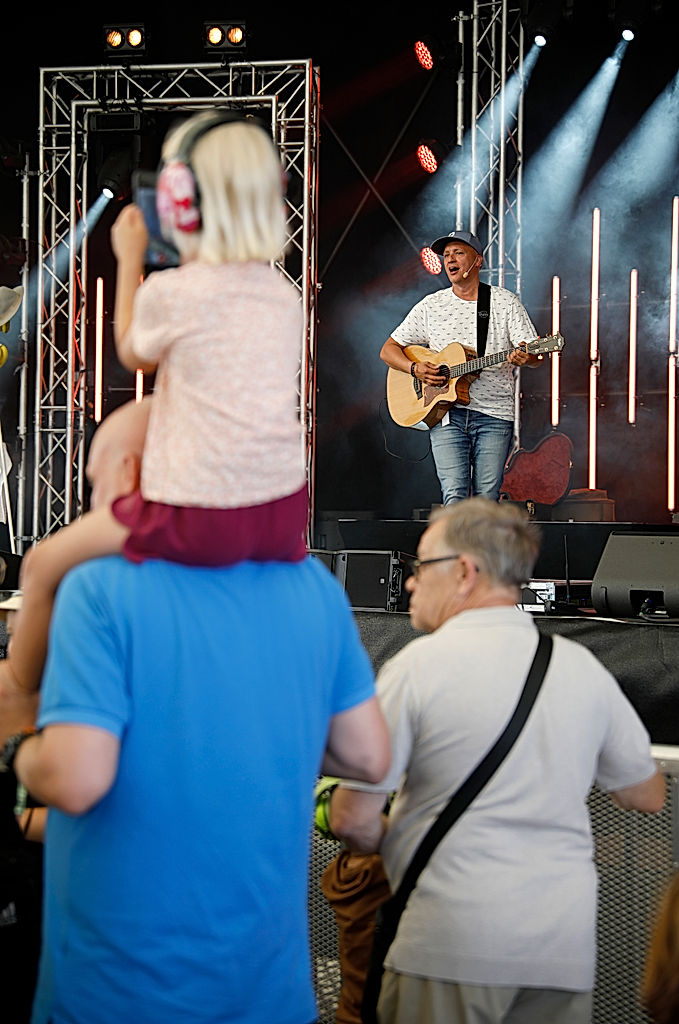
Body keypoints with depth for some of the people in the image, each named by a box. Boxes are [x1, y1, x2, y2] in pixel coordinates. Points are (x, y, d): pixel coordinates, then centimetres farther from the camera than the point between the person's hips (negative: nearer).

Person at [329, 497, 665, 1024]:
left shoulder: (417, 665, -8)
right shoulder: (582, 665, 4)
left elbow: (353, 820, -8)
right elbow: (647, 794, 17)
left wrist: (388, 844, 14)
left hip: (454, 945, -4)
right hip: (566, 950, 4)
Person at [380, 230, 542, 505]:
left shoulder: (505, 302, 7)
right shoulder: (431, 305, 10)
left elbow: (535, 355, 0)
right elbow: (388, 350, 13)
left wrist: (524, 357, -24)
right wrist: (415, 368, -7)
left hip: (494, 416, 0)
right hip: (446, 412, 0)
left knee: (486, 499, -4)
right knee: (455, 496, -13)